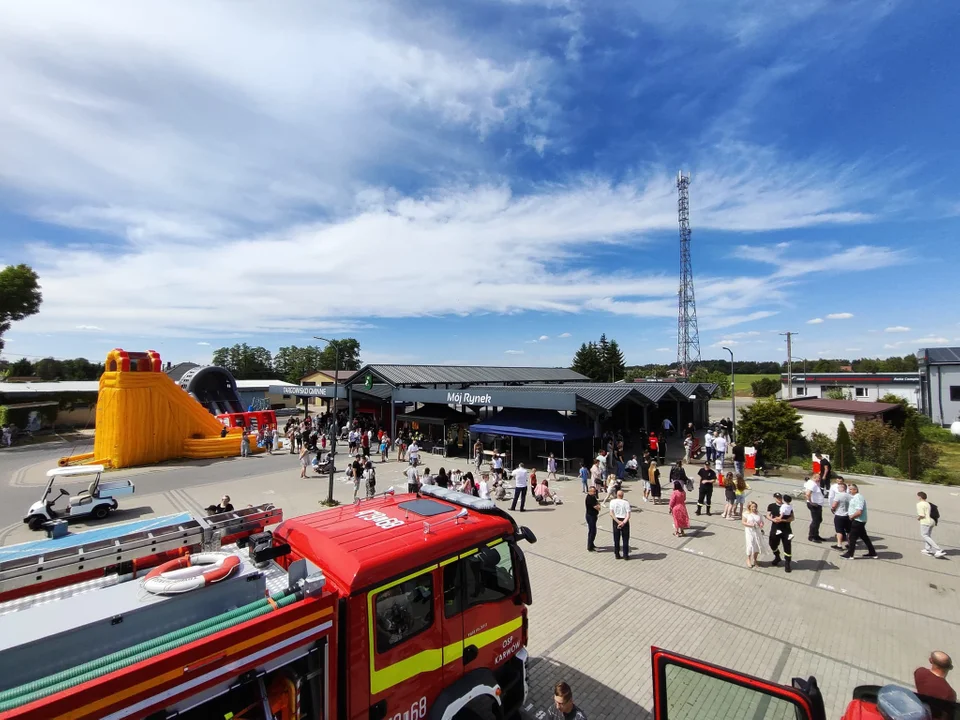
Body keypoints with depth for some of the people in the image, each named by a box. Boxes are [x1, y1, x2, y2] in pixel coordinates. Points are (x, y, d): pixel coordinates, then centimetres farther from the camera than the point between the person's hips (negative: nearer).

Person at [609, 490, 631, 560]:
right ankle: (626, 555, 17)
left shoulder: (612, 502, -3)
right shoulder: (626, 503, -5)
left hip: (616, 521, 1)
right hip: (625, 521, -1)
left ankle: (617, 555, 20)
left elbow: (611, 514, -12)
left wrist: (618, 522, -15)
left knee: (616, 539, 12)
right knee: (625, 539, 12)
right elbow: (628, 515, -15)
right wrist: (623, 522, -21)